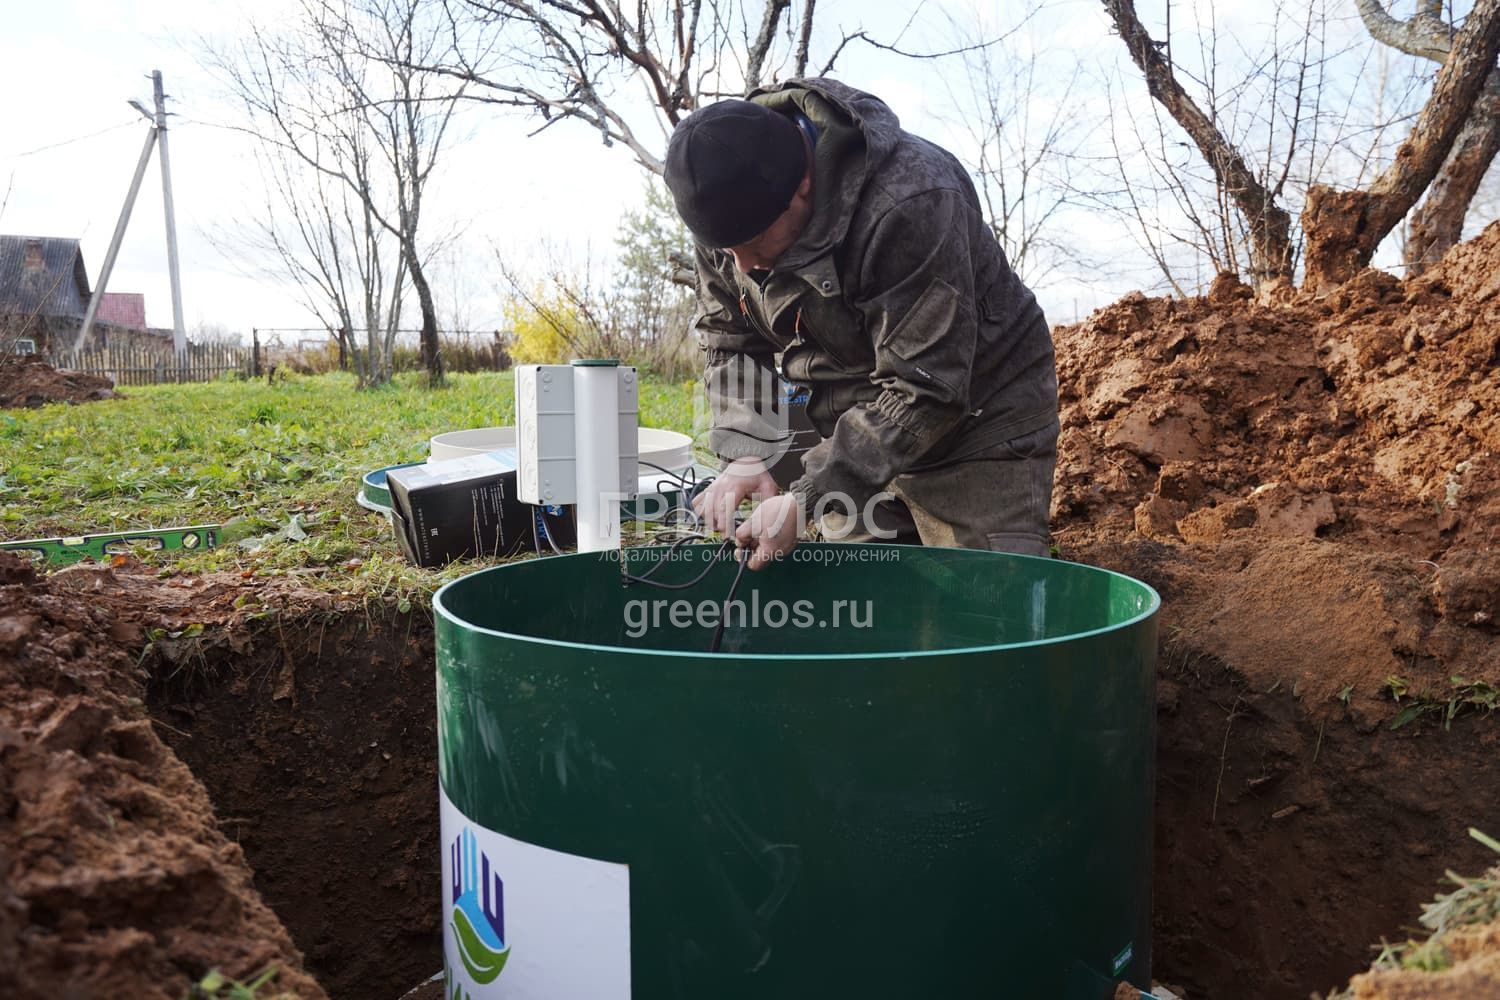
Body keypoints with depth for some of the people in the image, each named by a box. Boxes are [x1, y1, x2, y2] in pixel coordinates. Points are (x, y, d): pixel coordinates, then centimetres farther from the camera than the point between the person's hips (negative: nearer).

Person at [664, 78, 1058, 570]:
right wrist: (745, 453, -16)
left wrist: (806, 500, -31)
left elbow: (925, 390, -30)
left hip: (977, 424, -5)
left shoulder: (908, 201, -31)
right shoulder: (727, 207, -10)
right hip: (857, 434, 6)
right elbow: (730, 343, 0)